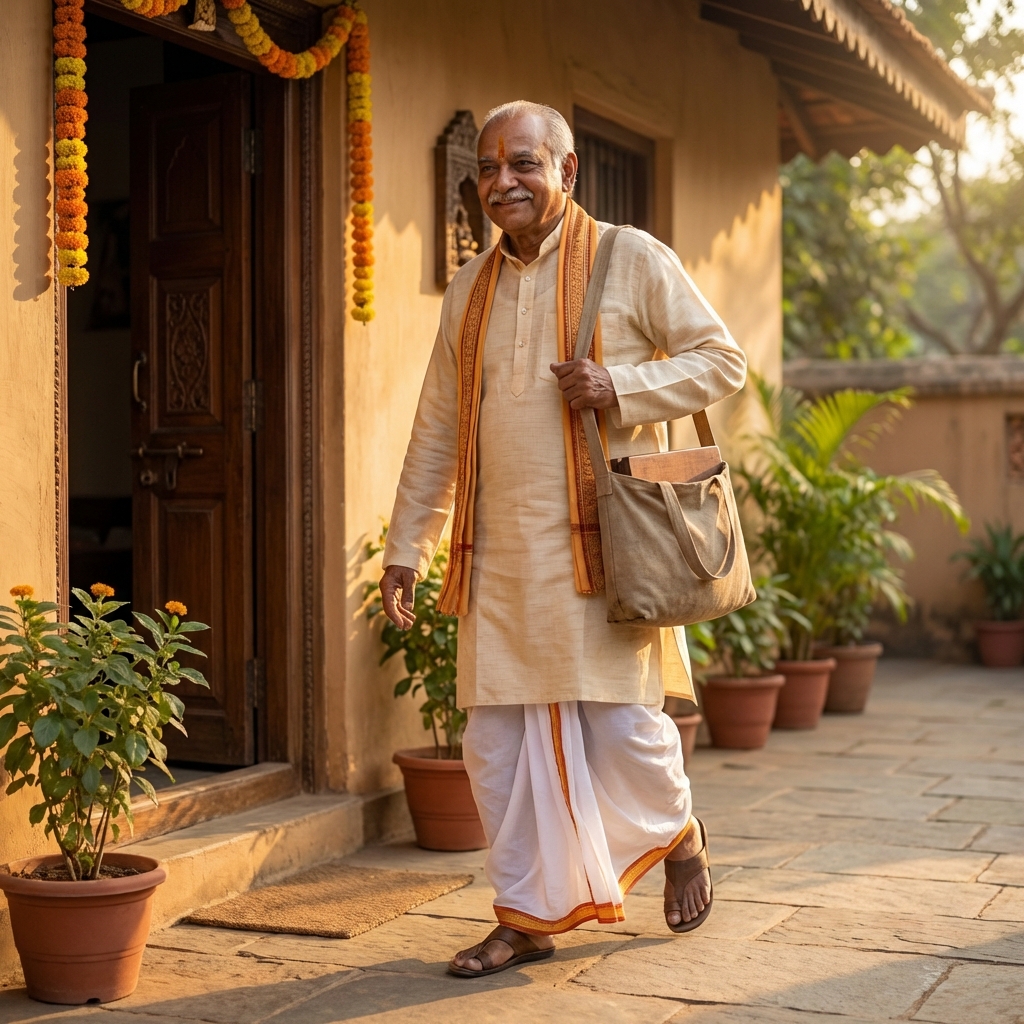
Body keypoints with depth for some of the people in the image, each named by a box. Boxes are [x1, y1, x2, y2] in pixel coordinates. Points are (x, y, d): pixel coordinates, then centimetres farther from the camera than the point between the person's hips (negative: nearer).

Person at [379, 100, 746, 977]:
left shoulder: (631, 260, 0)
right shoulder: (470, 290, 15)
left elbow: (722, 359, 0)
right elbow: (437, 430, 18)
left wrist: (620, 387, -15)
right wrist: (406, 546, 15)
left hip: (600, 543, -5)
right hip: (500, 553, 5)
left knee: (621, 723, -3)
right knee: (498, 738, 4)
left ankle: (680, 836, 29)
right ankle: (528, 915, 18)